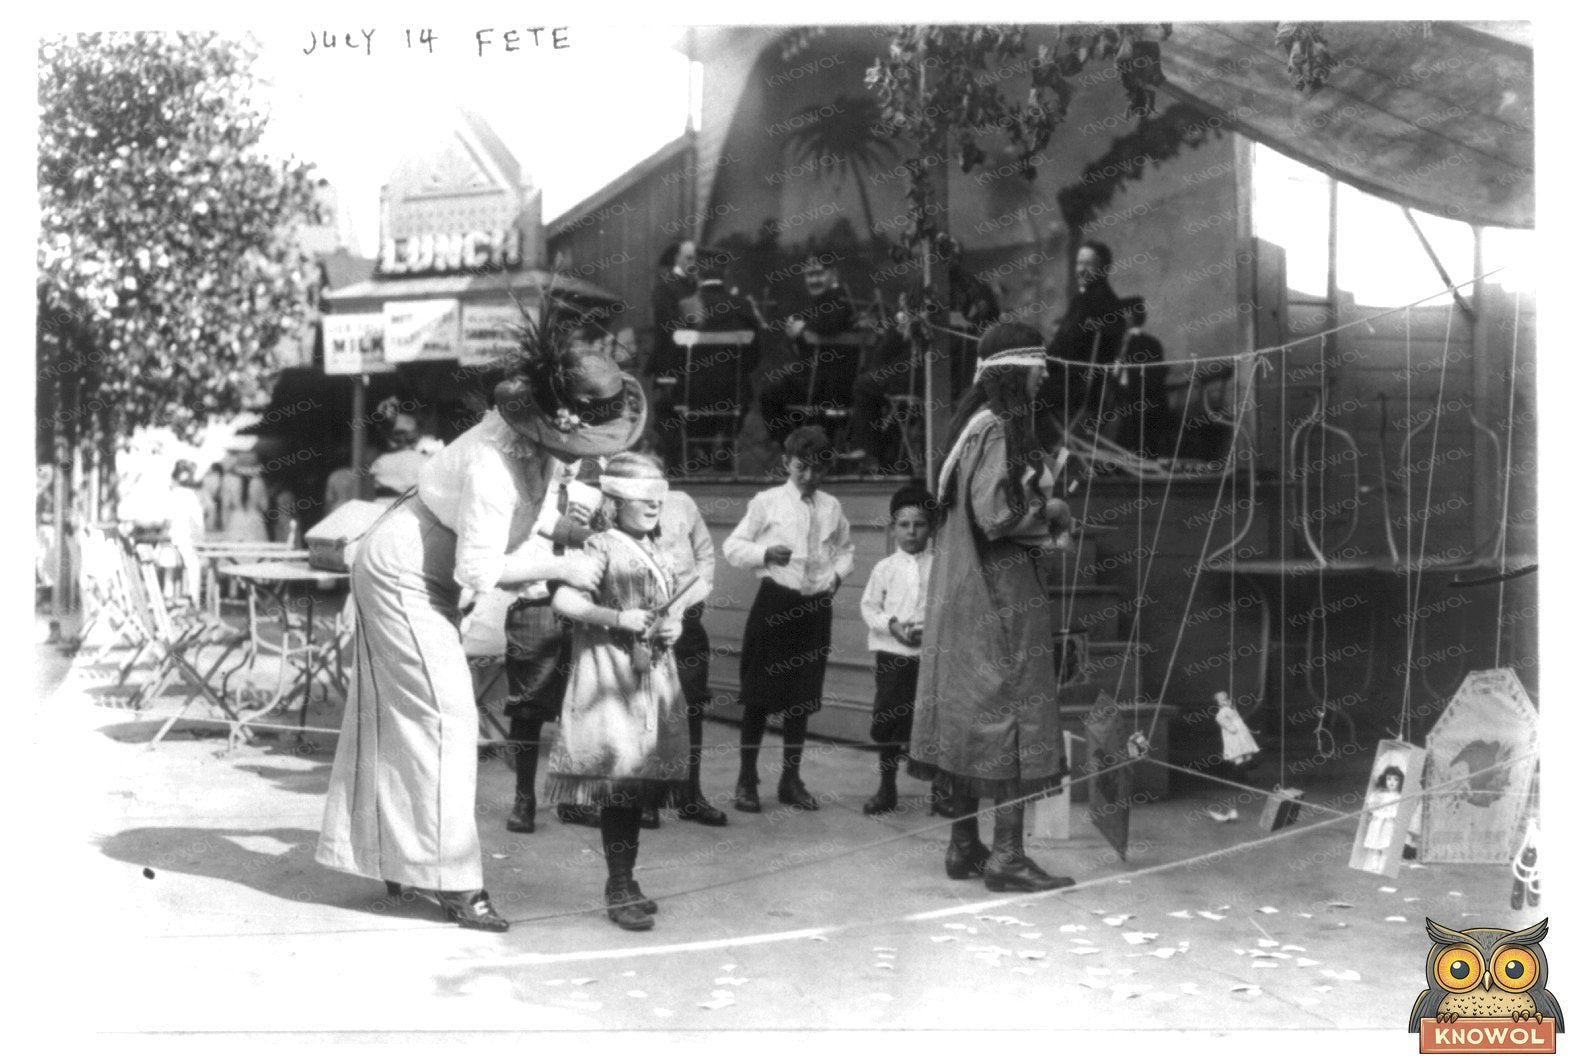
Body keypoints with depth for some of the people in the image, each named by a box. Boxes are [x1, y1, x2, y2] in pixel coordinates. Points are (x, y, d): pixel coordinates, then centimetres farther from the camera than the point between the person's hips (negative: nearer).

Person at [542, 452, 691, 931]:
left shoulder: (655, 552, 16)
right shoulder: (601, 547, -8)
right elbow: (563, 600, -19)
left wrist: (672, 627, 5)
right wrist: (617, 618, -20)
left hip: (653, 676, 8)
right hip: (610, 679, -8)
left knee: (639, 784, 11)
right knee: (619, 785, -7)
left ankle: (625, 883, 21)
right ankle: (620, 890, 0)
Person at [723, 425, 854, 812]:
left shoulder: (831, 507, 7)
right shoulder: (768, 502, -3)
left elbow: (845, 548, 21)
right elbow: (732, 546, 0)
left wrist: (839, 572, 2)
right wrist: (764, 553, -17)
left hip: (816, 605, 4)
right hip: (775, 601, -4)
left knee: (803, 696, 11)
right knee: (760, 694, 1)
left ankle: (791, 779, 24)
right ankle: (747, 778, 13)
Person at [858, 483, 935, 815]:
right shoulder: (885, 568, 3)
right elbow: (868, 606, 4)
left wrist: (929, 629, -15)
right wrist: (892, 625, -12)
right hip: (892, 654, 1)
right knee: (888, 720, 5)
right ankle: (887, 789, 20)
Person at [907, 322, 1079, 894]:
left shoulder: (976, 425, 15)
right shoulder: (998, 431, -14)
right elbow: (995, 514, -22)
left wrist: (1043, 513, 10)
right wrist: (1052, 514, -5)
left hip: (966, 598, 10)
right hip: (1000, 594, -10)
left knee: (970, 718, 11)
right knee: (1012, 716, -5)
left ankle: (965, 846, 17)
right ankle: (1007, 855, -2)